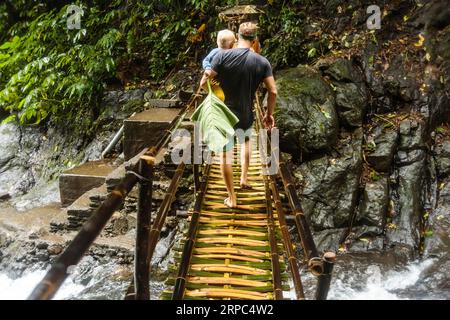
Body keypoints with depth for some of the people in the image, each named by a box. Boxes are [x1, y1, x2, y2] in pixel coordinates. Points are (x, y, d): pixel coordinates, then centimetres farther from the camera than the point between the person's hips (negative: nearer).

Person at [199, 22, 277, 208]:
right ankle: (244, 179, 32)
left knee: (225, 154, 9)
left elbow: (203, 82, -12)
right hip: (246, 115, 2)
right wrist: (269, 114, 8)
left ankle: (232, 198, 15)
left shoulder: (223, 56, -13)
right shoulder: (262, 62, -6)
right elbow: (273, 91, -6)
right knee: (245, 141, 33)